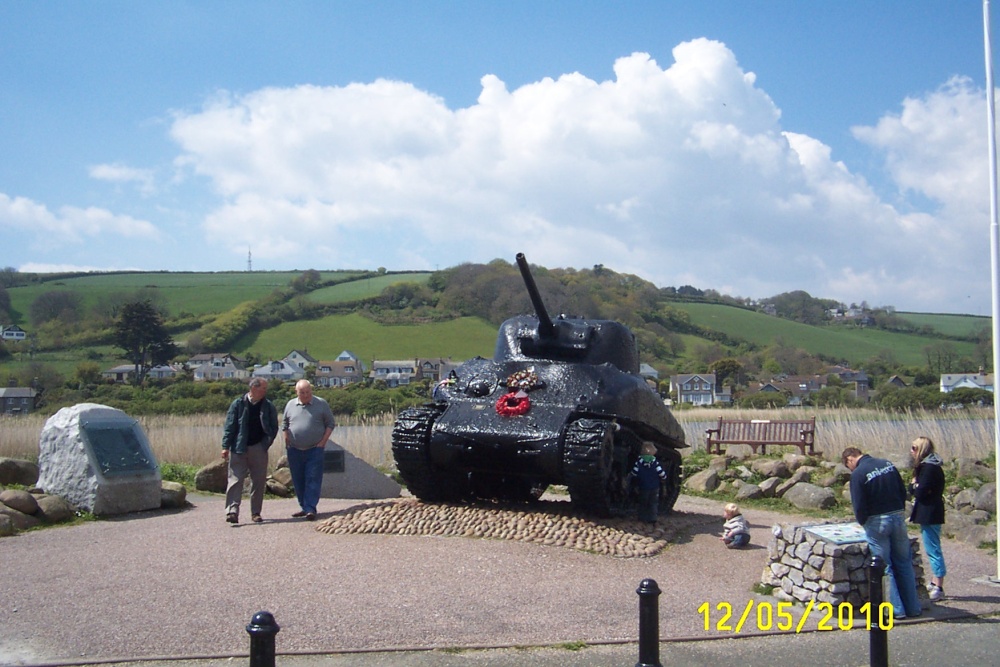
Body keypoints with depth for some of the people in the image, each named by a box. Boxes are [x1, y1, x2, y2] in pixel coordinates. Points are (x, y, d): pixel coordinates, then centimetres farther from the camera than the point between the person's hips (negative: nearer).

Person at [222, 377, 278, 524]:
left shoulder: (268, 407, 6)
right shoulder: (238, 404, 0)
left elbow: (274, 428, 11)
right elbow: (229, 426, -1)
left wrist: (267, 443, -1)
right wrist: (226, 447, -7)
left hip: (259, 448, 3)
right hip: (239, 449, -2)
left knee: (259, 481, 6)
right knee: (235, 479, -8)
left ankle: (256, 513, 15)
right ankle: (232, 511, -11)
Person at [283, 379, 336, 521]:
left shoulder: (321, 404, -1)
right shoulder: (290, 405, 8)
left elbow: (330, 424, 2)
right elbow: (285, 425, 16)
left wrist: (323, 442, -6)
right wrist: (287, 443, 6)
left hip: (314, 450, -4)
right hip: (294, 451, 4)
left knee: (313, 480, -8)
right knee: (298, 481, 8)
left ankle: (310, 509, -9)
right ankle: (304, 507, 18)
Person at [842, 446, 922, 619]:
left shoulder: (858, 474, -12)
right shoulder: (888, 464, 6)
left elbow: (859, 506, -13)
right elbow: (903, 492, 10)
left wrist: (863, 523, 6)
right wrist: (898, 513, 17)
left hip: (877, 522, -5)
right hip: (898, 517, 5)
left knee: (884, 567, 5)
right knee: (904, 564, 14)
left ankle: (896, 609, 8)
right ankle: (913, 607, 20)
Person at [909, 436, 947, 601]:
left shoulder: (928, 468, -18)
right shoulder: (928, 466, 14)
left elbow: (919, 492, -21)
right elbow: (914, 489, 11)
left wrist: (914, 485, -3)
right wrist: (916, 486, -8)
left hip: (929, 515, -11)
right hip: (930, 514, 11)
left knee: (933, 550, -6)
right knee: (933, 549, 16)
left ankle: (938, 588, -3)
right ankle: (934, 584, 24)